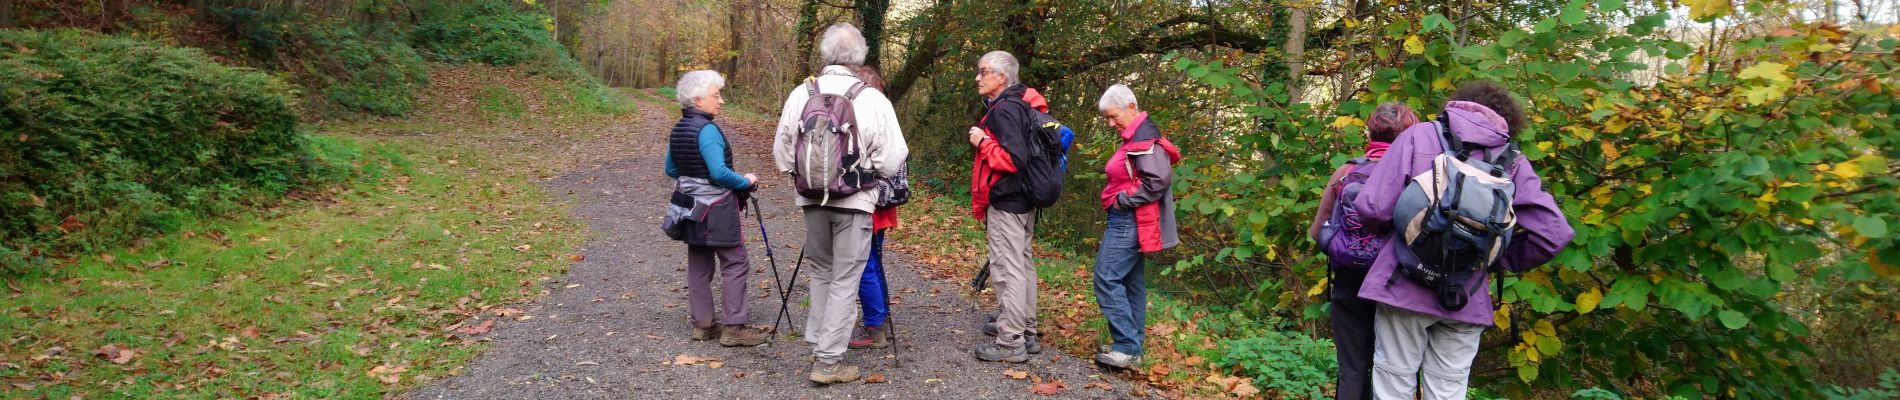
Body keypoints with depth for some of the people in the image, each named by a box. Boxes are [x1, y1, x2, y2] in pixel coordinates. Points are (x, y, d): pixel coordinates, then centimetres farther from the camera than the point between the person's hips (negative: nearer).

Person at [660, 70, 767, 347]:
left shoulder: (678, 129, 8)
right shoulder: (707, 130, -19)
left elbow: (671, 170, 17)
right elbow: (720, 173, -25)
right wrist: (746, 181, -10)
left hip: (692, 208, 9)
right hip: (717, 209, -9)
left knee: (699, 266, 13)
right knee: (735, 265, -1)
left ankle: (702, 324, 20)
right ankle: (733, 328, -1)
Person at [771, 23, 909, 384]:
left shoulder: (800, 94, -3)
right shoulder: (872, 99, -12)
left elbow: (782, 152, 5)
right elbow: (890, 160, -10)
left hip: (812, 199, 4)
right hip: (854, 201, -3)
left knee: (821, 272, 21)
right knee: (845, 279, 5)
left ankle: (818, 345, 28)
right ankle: (829, 361, 7)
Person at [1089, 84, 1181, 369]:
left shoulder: (1145, 138, -16)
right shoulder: (1134, 137, 16)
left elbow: (1159, 180, -25)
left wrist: (1124, 200, -18)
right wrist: (1120, 199, 9)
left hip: (1129, 222, -11)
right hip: (1126, 221, 11)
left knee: (1107, 279, -12)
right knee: (1131, 282, 13)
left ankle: (1126, 347, -11)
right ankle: (1132, 346, 19)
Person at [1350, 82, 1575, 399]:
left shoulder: (1420, 135, 1)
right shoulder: (1512, 162, 6)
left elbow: (1372, 207, -7)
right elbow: (1554, 234, 0)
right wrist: (1499, 260, 14)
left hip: (1404, 286, -2)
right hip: (1465, 299, 2)